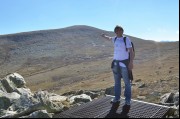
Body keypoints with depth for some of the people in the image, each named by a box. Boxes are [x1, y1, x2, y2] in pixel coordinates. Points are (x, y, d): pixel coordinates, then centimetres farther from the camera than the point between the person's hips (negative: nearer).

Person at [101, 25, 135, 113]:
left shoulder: (126, 39, -6)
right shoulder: (115, 39, 12)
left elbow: (131, 51, -11)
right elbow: (109, 38, 37)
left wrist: (131, 62, -21)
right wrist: (104, 36, 56)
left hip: (124, 63, -6)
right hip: (116, 63, 6)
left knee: (127, 82, -5)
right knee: (117, 82, 12)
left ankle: (127, 102, -2)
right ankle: (117, 98, 23)